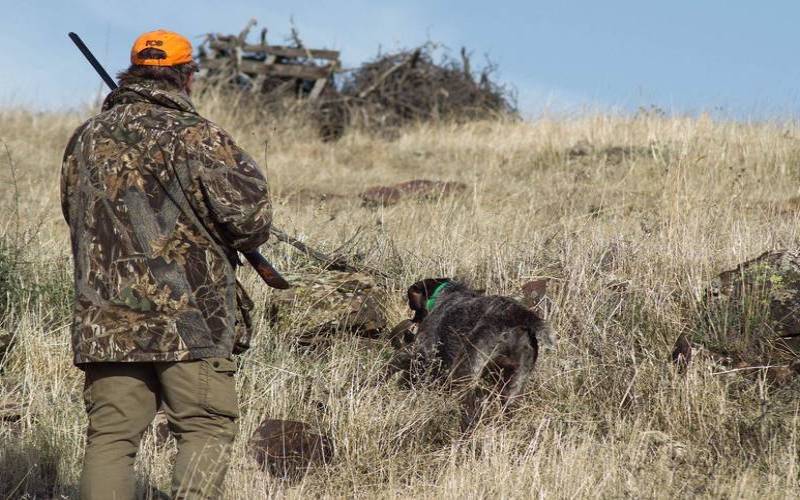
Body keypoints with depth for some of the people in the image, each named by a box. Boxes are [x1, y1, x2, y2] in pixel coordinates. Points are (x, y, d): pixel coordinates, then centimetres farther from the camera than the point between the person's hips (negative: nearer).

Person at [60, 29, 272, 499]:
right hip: (189, 318, -5)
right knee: (207, 428, 3)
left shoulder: (86, 139, 11)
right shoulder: (195, 137, -8)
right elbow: (250, 214, -9)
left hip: (105, 319, 5)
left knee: (111, 435, 8)